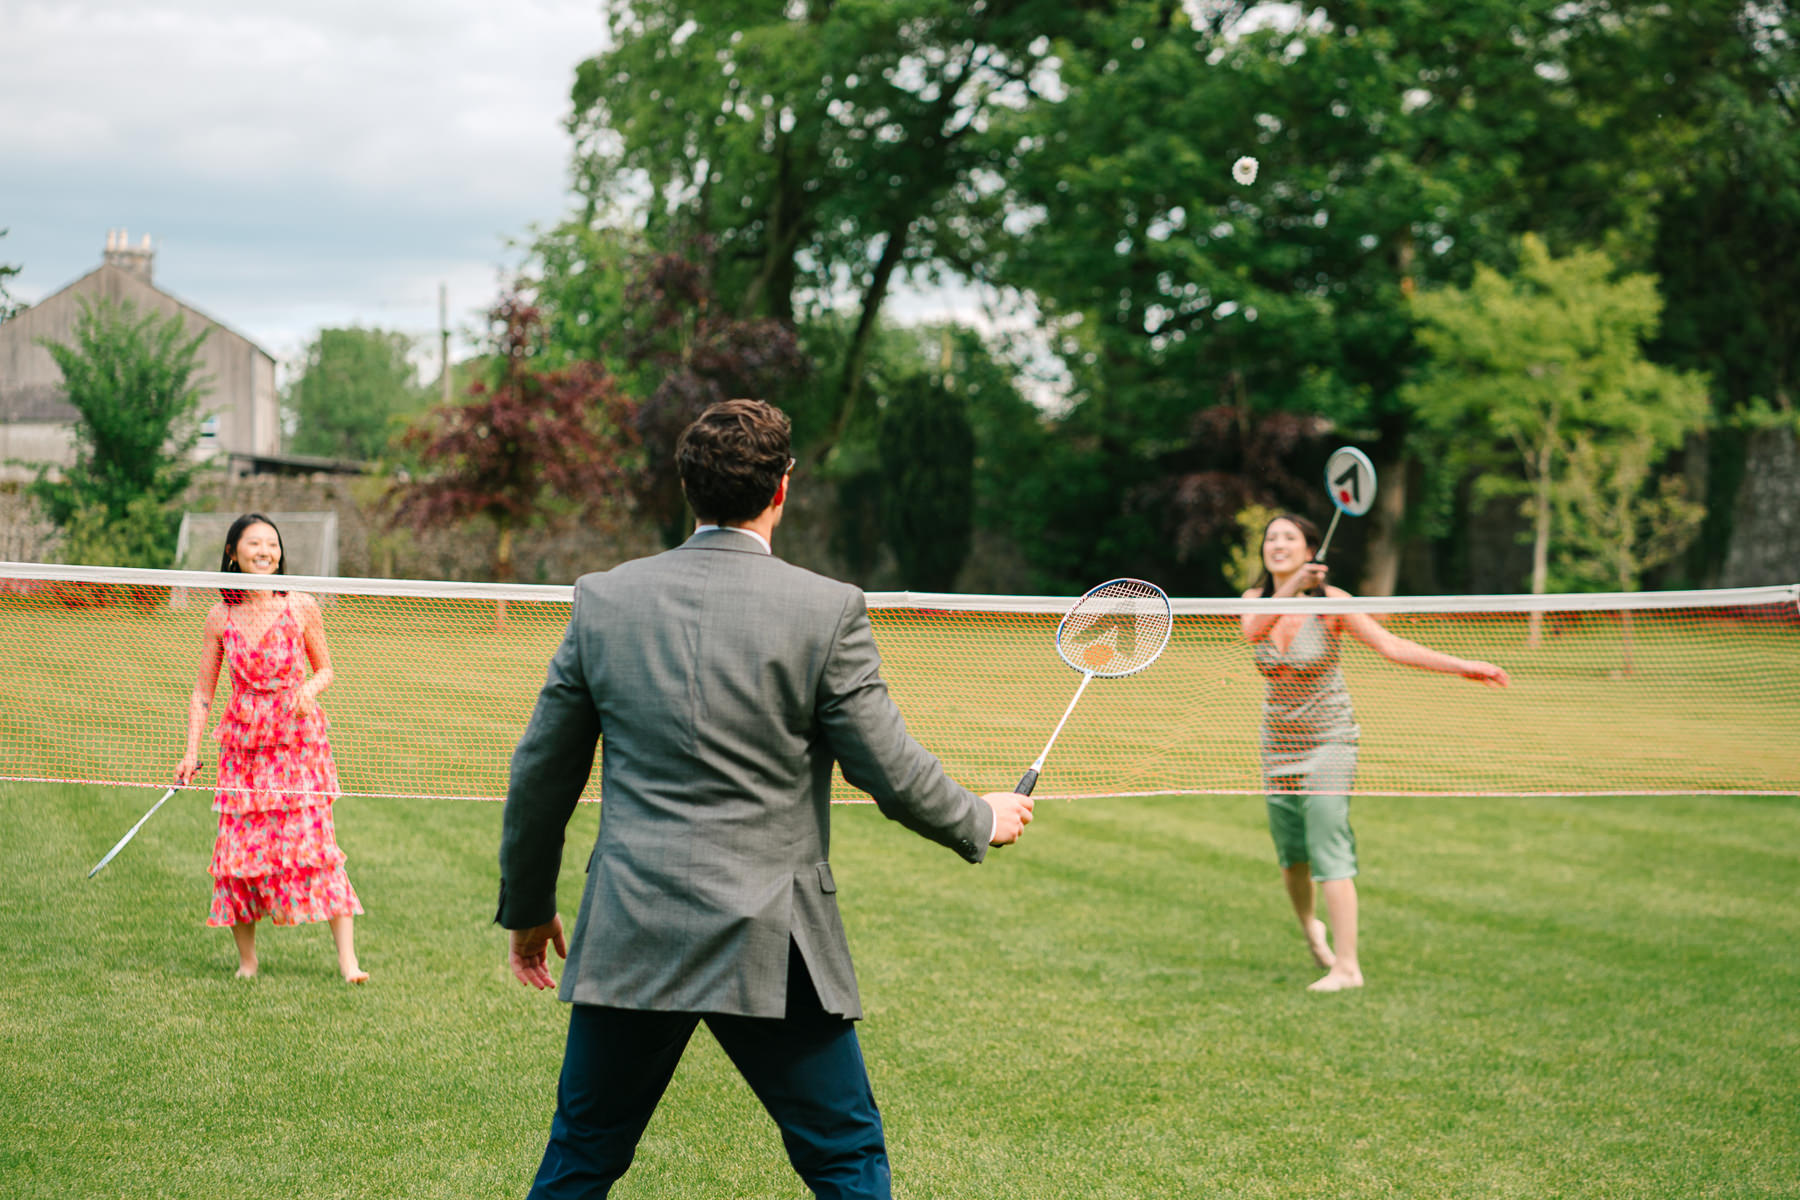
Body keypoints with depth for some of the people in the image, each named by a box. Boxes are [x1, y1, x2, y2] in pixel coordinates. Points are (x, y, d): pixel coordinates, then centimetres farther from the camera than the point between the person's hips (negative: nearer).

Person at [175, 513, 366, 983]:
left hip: (299, 742, -2)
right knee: (239, 847, -1)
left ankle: (347, 957, -9)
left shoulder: (302, 608, -2)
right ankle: (246, 958, 12)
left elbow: (325, 669, 9)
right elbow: (202, 691, 7)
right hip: (243, 745, 2)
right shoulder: (221, 616, 2)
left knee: (315, 840, -10)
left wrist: (310, 687, -14)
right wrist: (191, 752, -1)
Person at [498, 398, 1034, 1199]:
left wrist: (527, 908, 22)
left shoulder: (603, 599, 3)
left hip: (627, 945, 3)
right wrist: (982, 820, 16)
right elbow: (892, 773, -4)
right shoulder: (827, 611, -7)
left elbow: (540, 776, 9)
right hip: (769, 949, -3)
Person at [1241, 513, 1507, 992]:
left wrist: (1460, 666, -27)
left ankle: (1346, 966, -11)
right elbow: (1251, 631, -26)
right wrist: (1289, 589, -41)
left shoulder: (1330, 602, -12)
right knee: (1290, 853, 9)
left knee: (1329, 849, -13)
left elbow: (1390, 646, -17)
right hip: (1278, 742, 4)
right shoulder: (1256, 599, -2)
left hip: (1328, 739, -4)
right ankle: (1310, 928, 38)